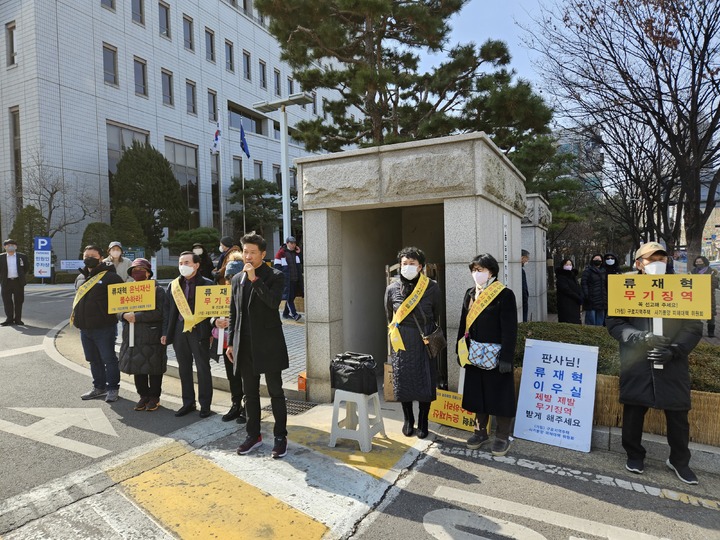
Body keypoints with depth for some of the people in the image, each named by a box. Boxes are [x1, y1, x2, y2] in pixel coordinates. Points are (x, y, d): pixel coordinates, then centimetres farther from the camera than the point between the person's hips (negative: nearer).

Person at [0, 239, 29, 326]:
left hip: (18, 282, 0)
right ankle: (9, 319, 7)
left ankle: (18, 319, 9)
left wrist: (21, 275, 8)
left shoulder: (22, 256, 5)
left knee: (19, 301, 3)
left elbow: (26, 267, 13)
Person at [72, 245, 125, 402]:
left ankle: (113, 388, 14)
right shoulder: (81, 277, 13)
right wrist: (75, 314, 20)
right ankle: (99, 387, 30)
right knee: (93, 360, 17)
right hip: (84, 328, 8)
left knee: (109, 359, 2)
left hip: (104, 328, -8)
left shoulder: (110, 276, -10)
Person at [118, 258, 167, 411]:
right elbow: (118, 311, 12)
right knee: (137, 367, 10)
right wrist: (125, 316, -11)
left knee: (154, 368, 3)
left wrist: (136, 316, -19)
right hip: (133, 336, 5)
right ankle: (143, 395, 25)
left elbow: (159, 313, -15)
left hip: (152, 337, -5)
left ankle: (154, 397, 18)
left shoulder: (158, 291, -4)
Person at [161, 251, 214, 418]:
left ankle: (205, 405, 14)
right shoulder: (173, 285, 10)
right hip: (179, 330, 5)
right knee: (184, 368, 13)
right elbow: (168, 310, 13)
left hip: (199, 331, -5)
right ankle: (188, 403, 26)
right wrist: (166, 332, 7)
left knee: (203, 368, 3)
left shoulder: (207, 284, -4)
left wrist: (212, 331, -12)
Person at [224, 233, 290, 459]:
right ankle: (253, 435, 29)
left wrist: (255, 279, -23)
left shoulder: (275, 276, -6)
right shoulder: (237, 279, 10)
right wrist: (231, 343, 11)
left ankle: (280, 437, 17)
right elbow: (233, 313, 14)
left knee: (275, 392, 5)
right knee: (250, 393, 14)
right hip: (245, 345, 5)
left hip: (269, 344, -5)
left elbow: (274, 302, -24)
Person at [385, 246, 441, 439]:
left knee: (425, 381, 5)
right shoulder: (392, 289, -4)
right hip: (401, 342, 1)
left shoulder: (432, 288, -9)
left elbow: (436, 315, 5)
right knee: (403, 381, 7)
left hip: (425, 341, -1)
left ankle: (423, 422, 23)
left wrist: (428, 332, 10)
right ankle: (408, 420, 27)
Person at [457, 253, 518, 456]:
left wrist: (506, 358, -17)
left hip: (496, 355, -6)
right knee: (477, 393, 13)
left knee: (499, 395, 5)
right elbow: (463, 324, 12)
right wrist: (460, 350, 10)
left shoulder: (505, 295, -11)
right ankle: (480, 432, 29)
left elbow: (510, 329, -14)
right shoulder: (470, 294, 7)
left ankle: (503, 437, 20)